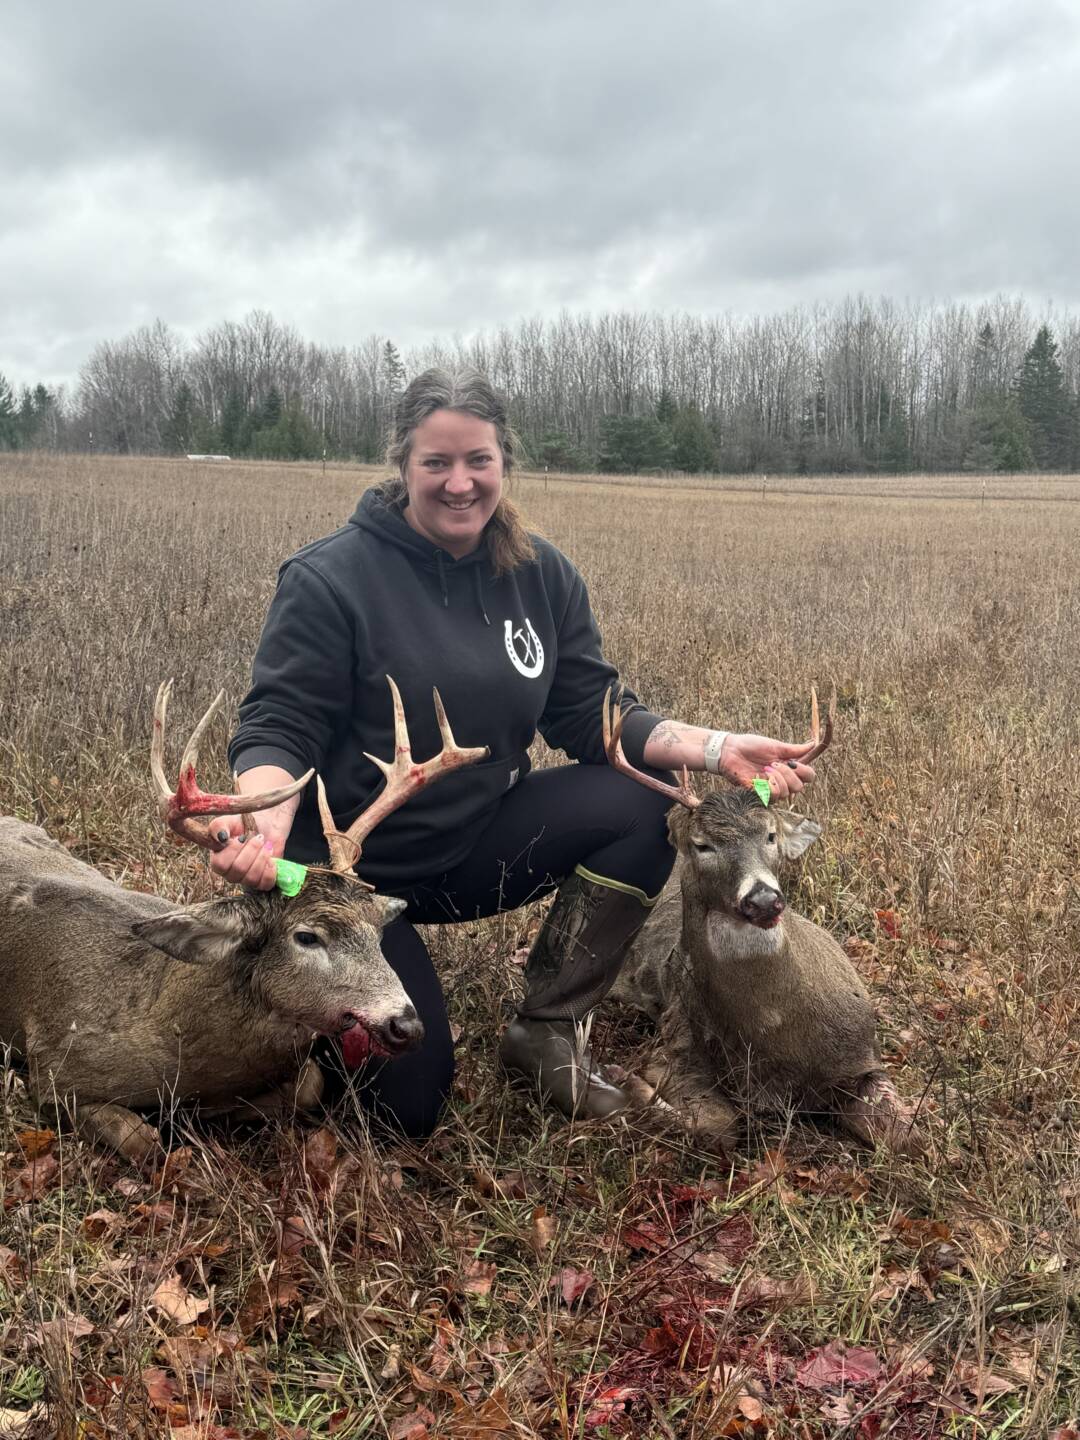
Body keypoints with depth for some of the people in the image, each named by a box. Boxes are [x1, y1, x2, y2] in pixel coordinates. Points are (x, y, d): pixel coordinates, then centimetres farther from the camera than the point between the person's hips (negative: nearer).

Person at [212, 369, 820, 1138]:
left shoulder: (543, 575, -1)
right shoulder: (329, 578, -15)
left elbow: (593, 716, -3)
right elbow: (277, 729, -17)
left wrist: (716, 748, -18)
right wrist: (266, 820, -40)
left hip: (481, 843, 4)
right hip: (354, 869, -4)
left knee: (642, 806, -19)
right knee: (407, 1103, -7)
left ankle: (548, 1029, -3)